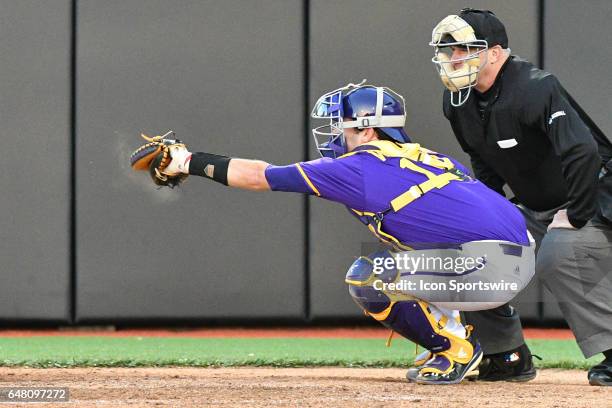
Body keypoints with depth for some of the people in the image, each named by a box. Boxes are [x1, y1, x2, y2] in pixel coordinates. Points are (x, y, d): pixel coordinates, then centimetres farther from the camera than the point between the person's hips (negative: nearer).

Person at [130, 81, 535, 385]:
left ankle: (455, 347, 1)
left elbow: (259, 176, 3)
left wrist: (188, 161, 11)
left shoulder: (362, 167, -3)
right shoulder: (427, 157, 19)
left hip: (490, 262, -9)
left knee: (366, 276, -7)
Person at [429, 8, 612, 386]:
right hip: (533, 208, 9)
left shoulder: (534, 89, -29)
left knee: (557, 256, -34)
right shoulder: (458, 101, -2)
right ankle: (509, 356, 13)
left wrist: (575, 216, -31)